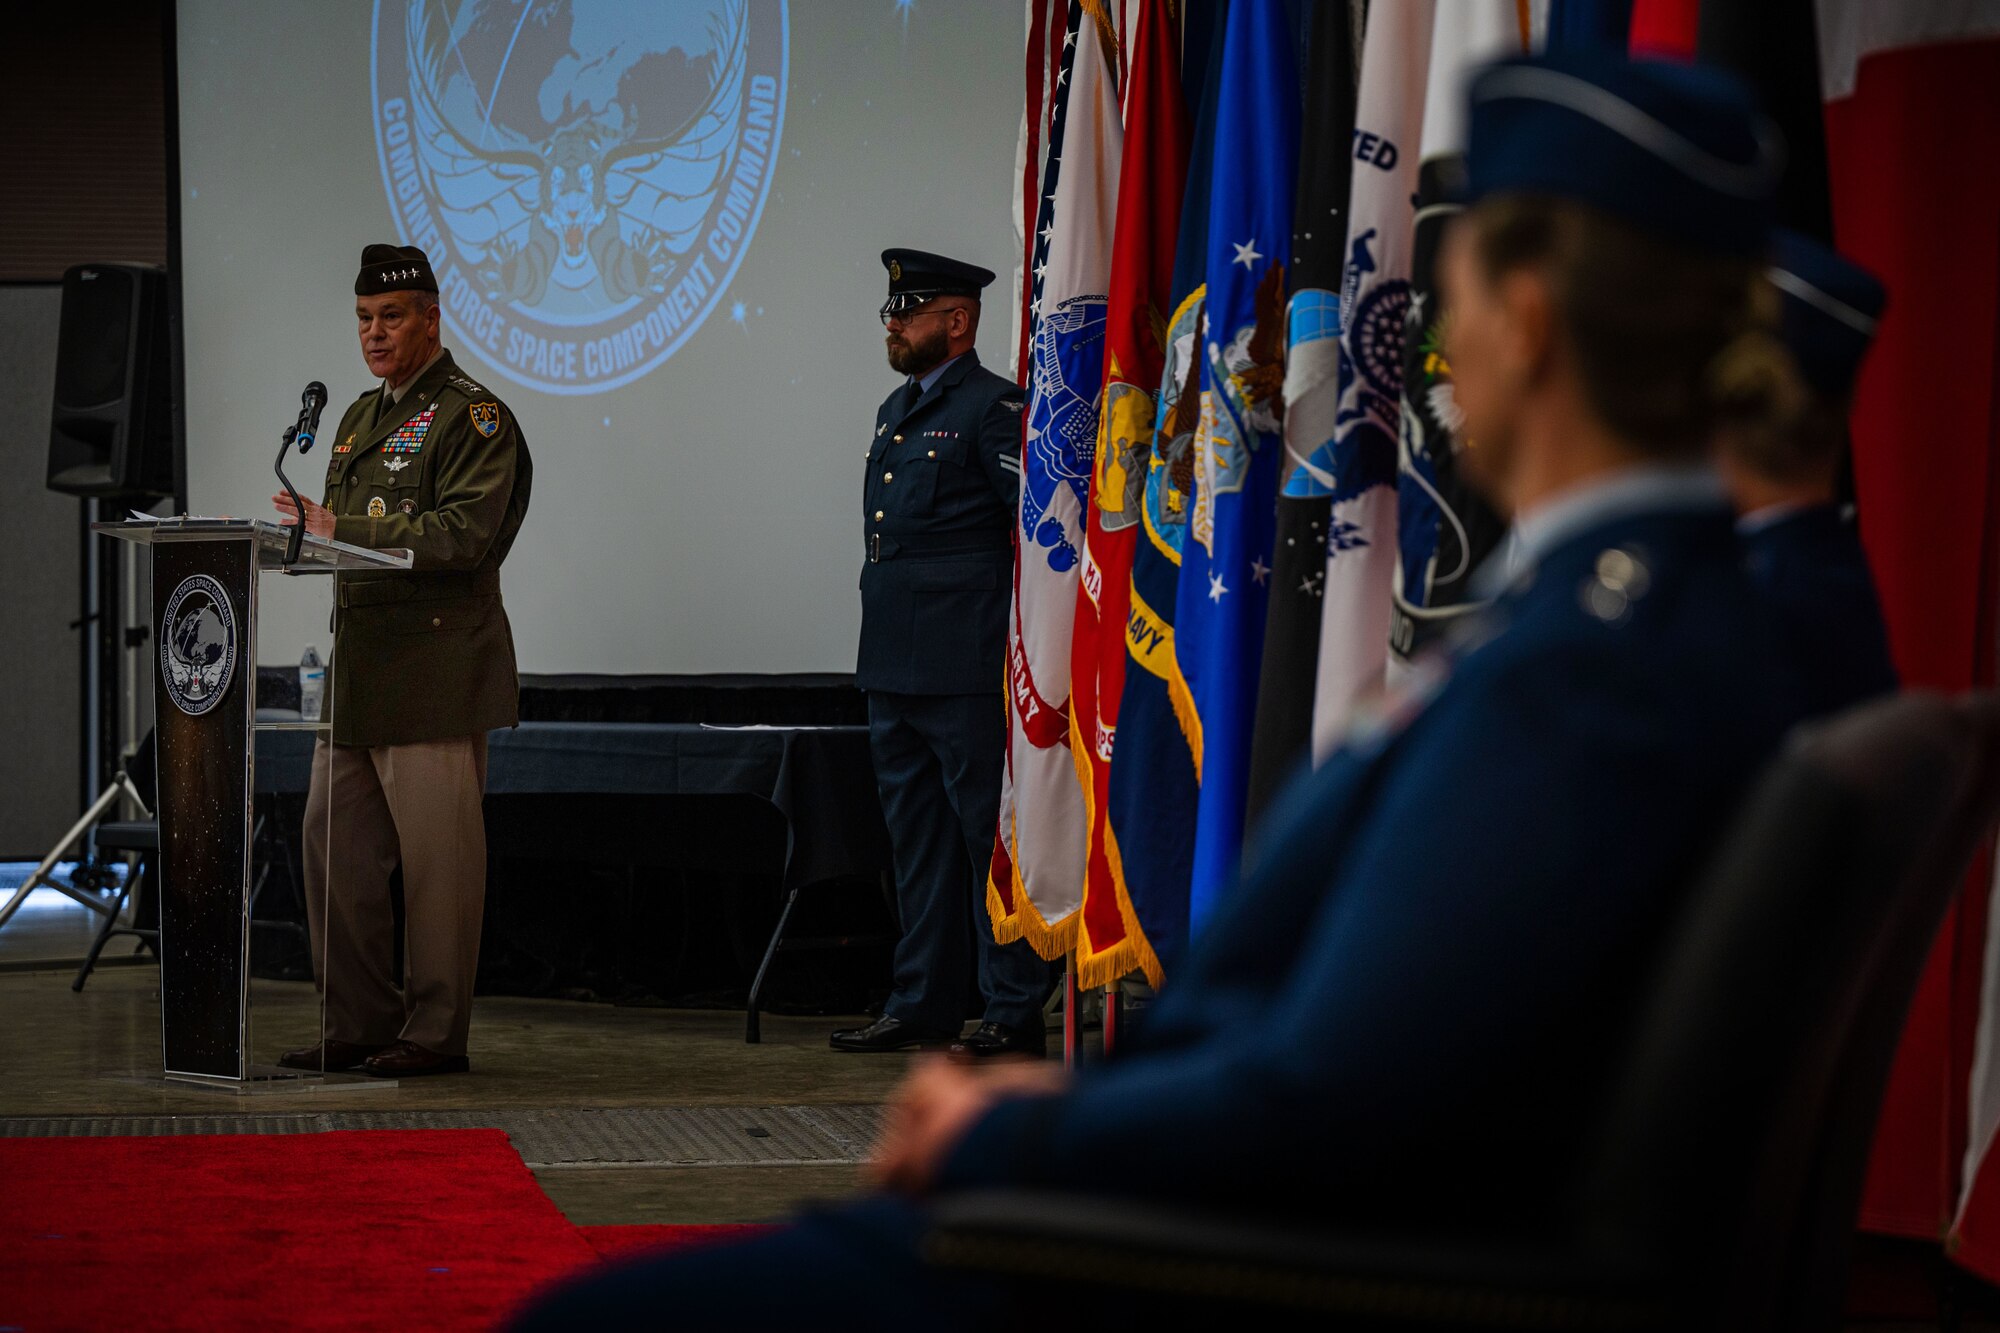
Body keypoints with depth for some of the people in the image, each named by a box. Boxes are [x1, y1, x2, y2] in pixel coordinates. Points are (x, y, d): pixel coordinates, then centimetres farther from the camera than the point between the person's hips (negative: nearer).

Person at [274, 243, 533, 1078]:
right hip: (357, 664, 8)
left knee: (437, 859, -4)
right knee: (333, 848, 8)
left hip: (434, 670, -8)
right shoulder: (361, 418, 21)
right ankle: (360, 1023, 17)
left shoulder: (475, 417, -6)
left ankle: (437, 1032, 3)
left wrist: (339, 529, -18)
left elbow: (462, 537, -18)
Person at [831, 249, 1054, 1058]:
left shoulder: (994, 408, -8)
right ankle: (923, 1006, 19)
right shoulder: (895, 411, 19)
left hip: (966, 672, -9)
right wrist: (880, 657, 19)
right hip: (894, 670, 9)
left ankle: (1016, 1014, 0)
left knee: (989, 836, -5)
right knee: (918, 842, 13)